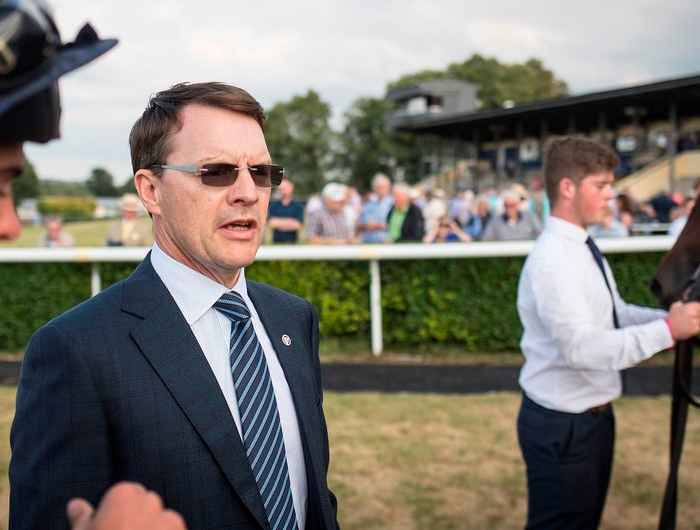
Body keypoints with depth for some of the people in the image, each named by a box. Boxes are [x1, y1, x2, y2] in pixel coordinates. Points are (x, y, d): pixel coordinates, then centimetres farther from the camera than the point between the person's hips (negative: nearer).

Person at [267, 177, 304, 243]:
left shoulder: (298, 206, 2)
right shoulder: (273, 205, 6)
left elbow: (298, 225, -7)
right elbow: (271, 223, -5)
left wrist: (279, 223, -6)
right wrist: (290, 222, -7)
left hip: (292, 242, -1)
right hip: (276, 242, 1)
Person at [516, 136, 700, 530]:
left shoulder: (585, 250, 7)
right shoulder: (552, 259, -25)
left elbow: (616, 315, 12)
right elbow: (582, 347, -32)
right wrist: (667, 330, -29)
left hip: (594, 416, 10)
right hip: (562, 426, -9)